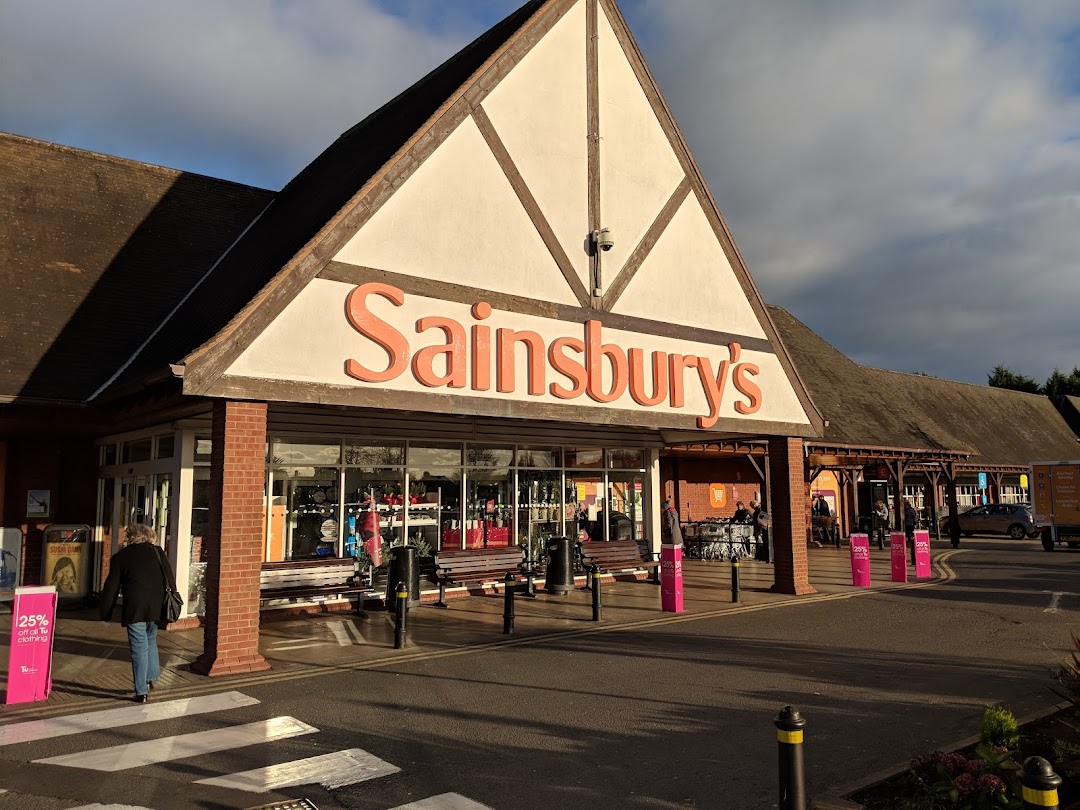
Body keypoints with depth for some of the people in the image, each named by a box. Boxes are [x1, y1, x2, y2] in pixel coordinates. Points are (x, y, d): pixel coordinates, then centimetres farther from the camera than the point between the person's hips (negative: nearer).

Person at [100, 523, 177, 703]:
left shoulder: (120, 557, 7)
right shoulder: (157, 552, 10)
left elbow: (111, 587, 7)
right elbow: (170, 578, 8)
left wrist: (106, 614, 14)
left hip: (134, 608, -2)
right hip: (158, 606, 2)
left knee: (139, 647, 2)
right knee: (150, 640, 23)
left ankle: (142, 691, 4)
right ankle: (150, 678, 22)